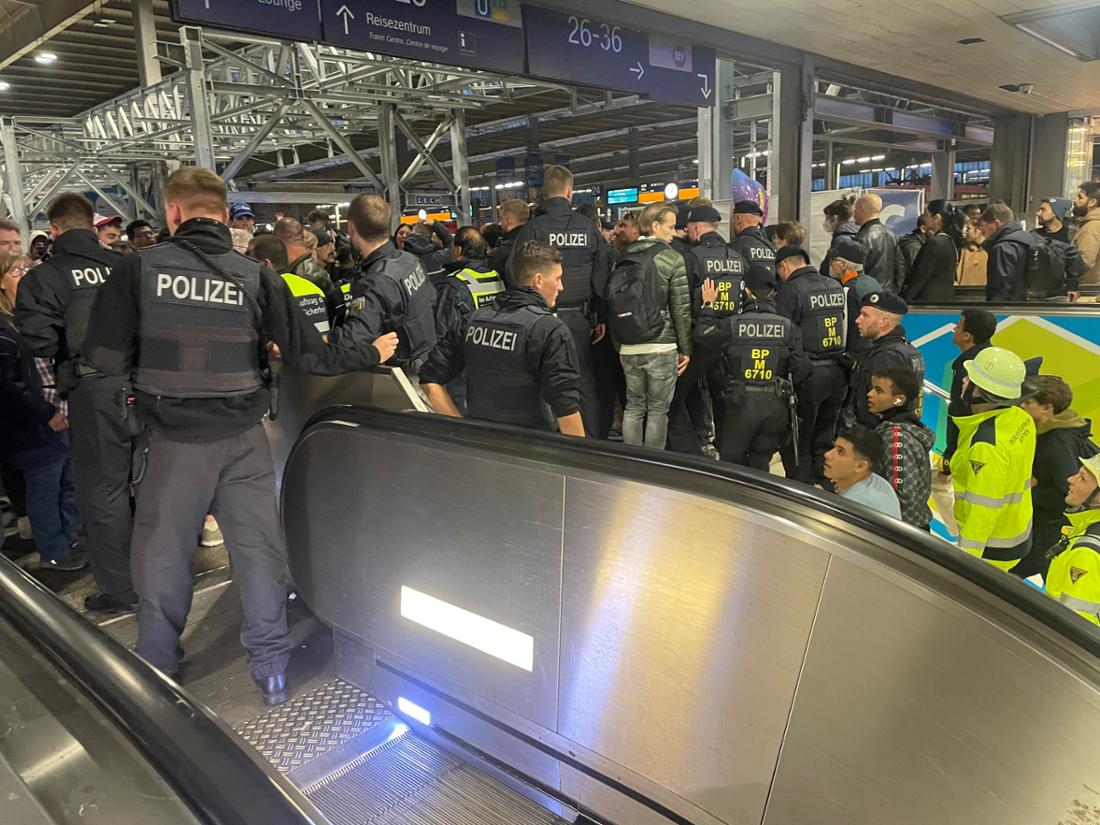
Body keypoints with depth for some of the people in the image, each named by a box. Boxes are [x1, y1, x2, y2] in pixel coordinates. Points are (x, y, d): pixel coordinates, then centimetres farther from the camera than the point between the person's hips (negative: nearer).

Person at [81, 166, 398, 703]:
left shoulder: (139, 269, -6)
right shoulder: (255, 277, -2)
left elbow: (107, 357, -8)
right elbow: (306, 352, -3)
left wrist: (150, 372, 13)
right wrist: (368, 352, 12)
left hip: (174, 438, -1)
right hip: (243, 437, 1)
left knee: (161, 555, 16)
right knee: (259, 549, 11)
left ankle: (157, 672, 31)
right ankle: (271, 667, 22)